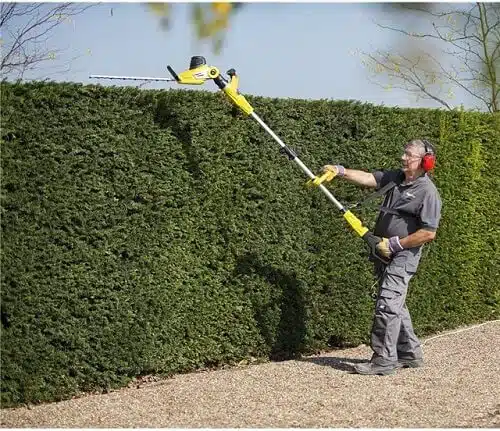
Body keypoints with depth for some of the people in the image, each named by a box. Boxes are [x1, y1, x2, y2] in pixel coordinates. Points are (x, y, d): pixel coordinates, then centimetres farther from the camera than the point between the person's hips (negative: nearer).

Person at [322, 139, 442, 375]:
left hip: (402, 257, -8)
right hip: (386, 253, 8)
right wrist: (340, 171, -14)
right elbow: (368, 178, 1)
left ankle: (384, 360, -9)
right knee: (395, 306, 15)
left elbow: (428, 233, -17)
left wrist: (394, 244, -16)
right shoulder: (396, 177, 10)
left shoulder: (428, 192, -13)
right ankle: (410, 354, 27)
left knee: (387, 305, -13)